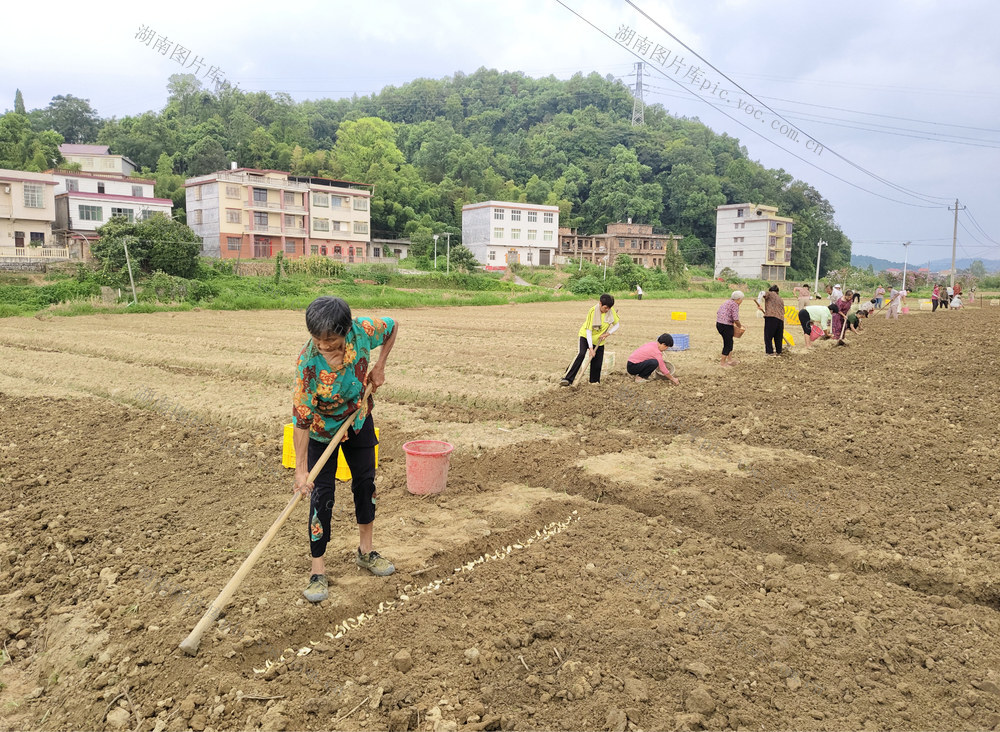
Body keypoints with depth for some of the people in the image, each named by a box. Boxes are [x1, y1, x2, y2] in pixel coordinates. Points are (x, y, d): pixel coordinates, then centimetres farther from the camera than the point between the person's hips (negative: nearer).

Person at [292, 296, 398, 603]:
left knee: (365, 481, 13)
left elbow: (392, 327, -5)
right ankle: (318, 570, 8)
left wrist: (379, 366, -11)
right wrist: (301, 469, -30)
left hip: (359, 420, 4)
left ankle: (365, 551, 31)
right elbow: (301, 419, -30)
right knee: (321, 494, -6)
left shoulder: (361, 330, -29)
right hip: (322, 430, -4)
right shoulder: (308, 364, -36)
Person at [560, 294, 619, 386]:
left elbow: (616, 325, 2)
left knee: (597, 362, 0)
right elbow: (588, 330, -22)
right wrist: (590, 348, -26)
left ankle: (594, 382, 23)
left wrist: (607, 333, -16)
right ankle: (567, 379, -29)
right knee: (581, 354, -24)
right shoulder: (593, 311, -24)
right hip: (586, 336, -4)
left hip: (599, 340, 4)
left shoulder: (611, 311, -13)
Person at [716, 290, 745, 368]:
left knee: (730, 342, 21)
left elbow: (718, 313, 21)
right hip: (726, 326, -9)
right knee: (727, 344, 1)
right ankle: (723, 362, 8)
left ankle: (730, 359, 28)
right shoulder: (734, 305, -13)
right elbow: (736, 319, -19)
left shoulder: (726, 302, 15)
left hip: (719, 324, 10)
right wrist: (740, 326, -1)